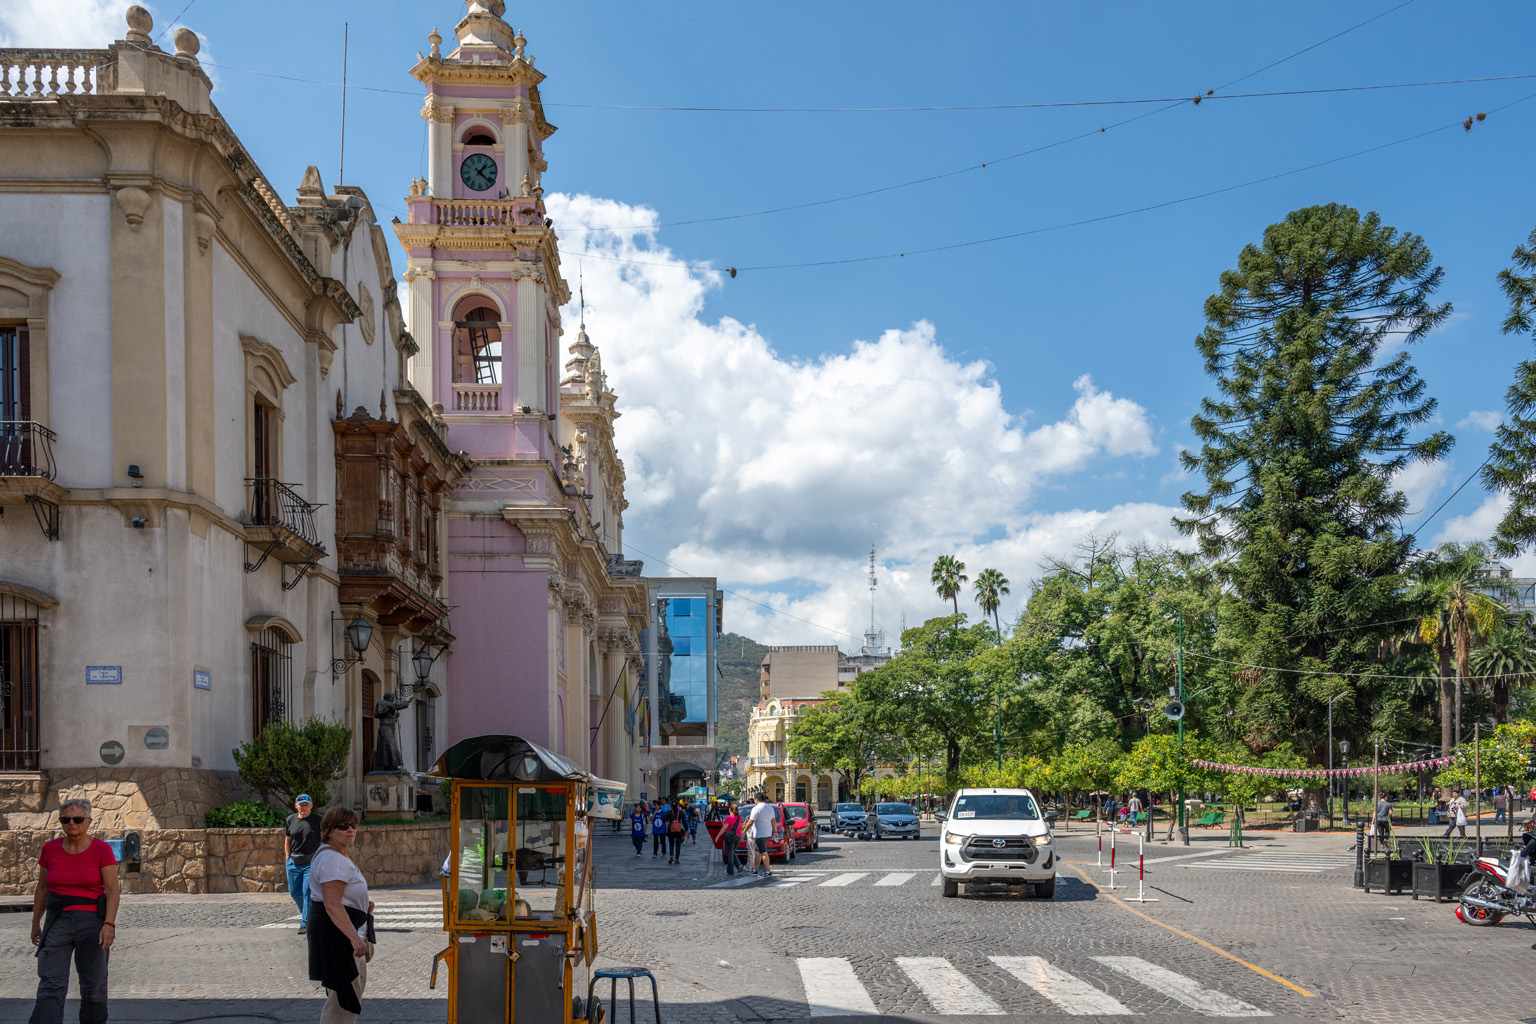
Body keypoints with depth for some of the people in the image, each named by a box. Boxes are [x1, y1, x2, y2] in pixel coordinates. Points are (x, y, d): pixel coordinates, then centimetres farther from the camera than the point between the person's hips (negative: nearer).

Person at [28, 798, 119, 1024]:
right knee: (50, 985, -11)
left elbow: (113, 889, -8)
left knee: (93, 984, 4)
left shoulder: (101, 850, -5)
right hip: (58, 922, 2)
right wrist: (36, 923, 16)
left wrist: (109, 924, -19)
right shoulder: (50, 849, 4)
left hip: (92, 921, -2)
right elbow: (42, 888, 14)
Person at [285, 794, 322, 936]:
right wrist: (288, 858, 7)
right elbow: (287, 840, 14)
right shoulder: (290, 820, 6)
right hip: (294, 861, 4)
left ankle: (305, 923, -4)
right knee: (294, 891, 10)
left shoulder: (318, 820, -4)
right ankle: (304, 911, 38)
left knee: (308, 892, -9)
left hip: (312, 861, -4)